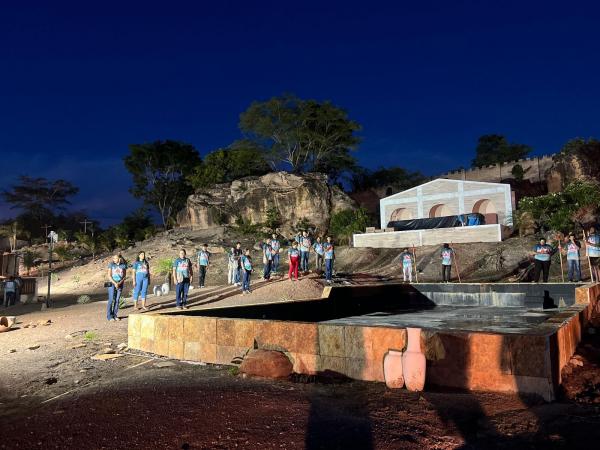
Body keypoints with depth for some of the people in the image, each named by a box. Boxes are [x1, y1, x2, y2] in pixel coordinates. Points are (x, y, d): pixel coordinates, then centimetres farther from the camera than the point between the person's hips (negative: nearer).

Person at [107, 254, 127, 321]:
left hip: (120, 285, 2)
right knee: (111, 300, -6)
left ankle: (115, 315, 12)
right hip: (112, 284, -2)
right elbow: (109, 276, -6)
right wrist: (115, 283, -15)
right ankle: (109, 316, 0)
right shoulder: (111, 265, -3)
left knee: (117, 300, 4)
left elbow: (125, 276, 4)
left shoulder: (123, 266, 3)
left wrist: (119, 283, -10)